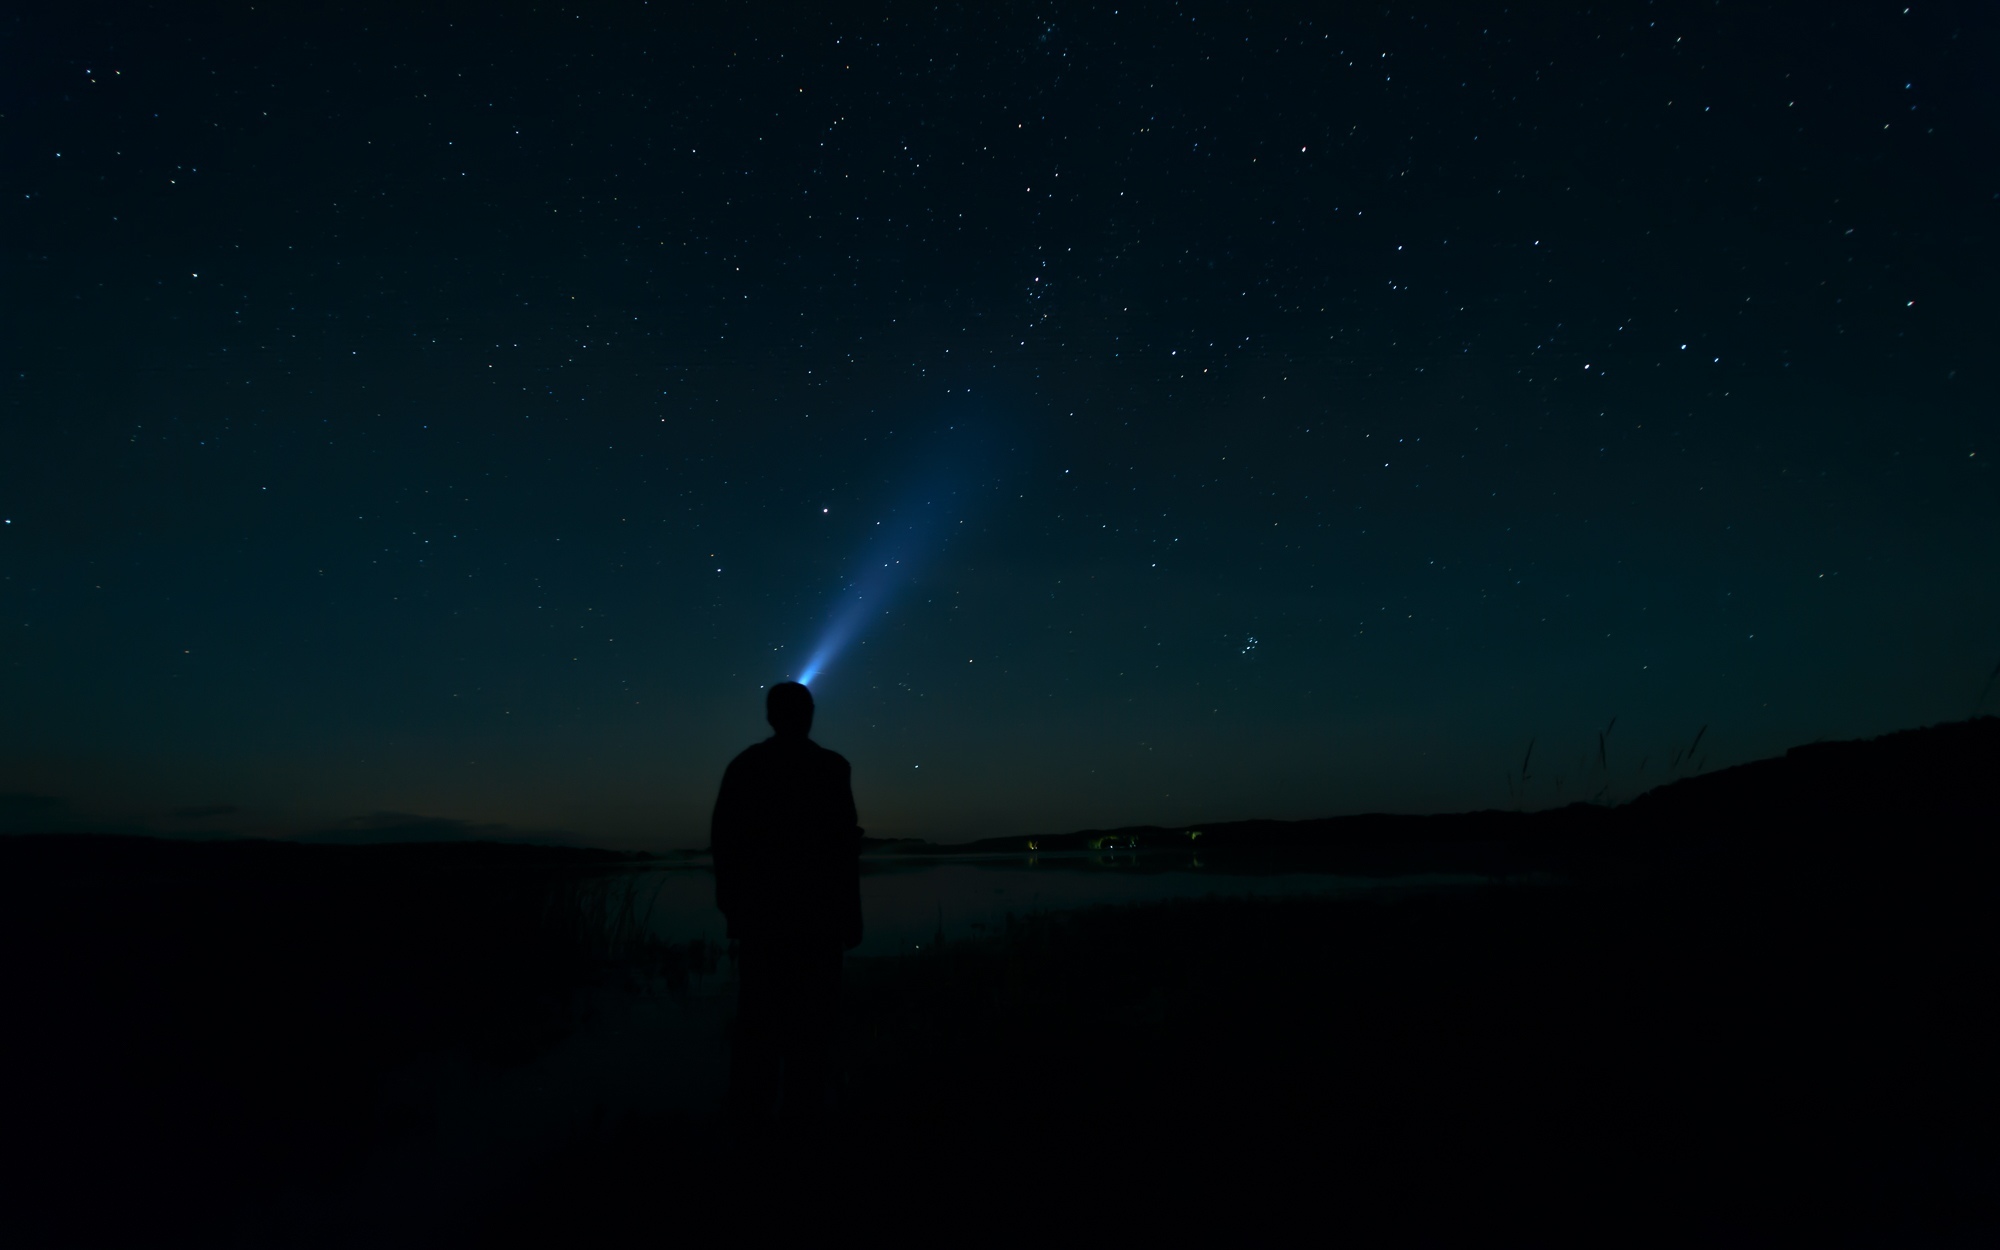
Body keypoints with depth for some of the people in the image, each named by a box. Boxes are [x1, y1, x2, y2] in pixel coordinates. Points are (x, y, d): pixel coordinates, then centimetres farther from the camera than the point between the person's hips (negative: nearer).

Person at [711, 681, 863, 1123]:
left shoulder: (743, 765, 5)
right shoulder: (830, 766, -4)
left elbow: (722, 838, 3)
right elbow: (843, 843, -8)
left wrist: (731, 903, 11)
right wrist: (850, 912, -3)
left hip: (759, 906, 3)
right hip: (814, 907, -3)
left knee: (758, 1010, 7)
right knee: (810, 1011, 1)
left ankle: (750, 1107, 6)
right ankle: (802, 1105, 0)